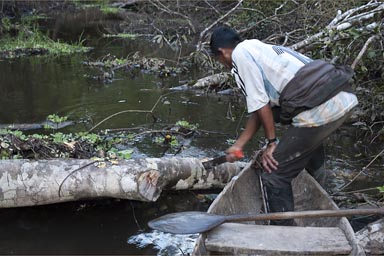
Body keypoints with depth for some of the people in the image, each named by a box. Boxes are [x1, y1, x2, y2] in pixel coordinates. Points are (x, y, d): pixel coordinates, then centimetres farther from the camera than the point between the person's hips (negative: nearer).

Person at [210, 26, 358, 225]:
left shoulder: (240, 54, 1)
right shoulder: (260, 48, 27)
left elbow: (261, 105, -4)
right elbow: (259, 109, 28)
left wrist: (271, 142, 6)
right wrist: (238, 145, 30)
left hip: (320, 111, -10)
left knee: (275, 176, 0)